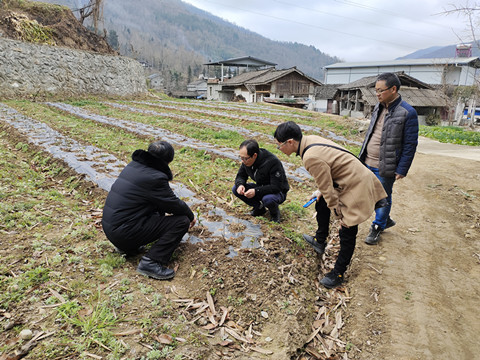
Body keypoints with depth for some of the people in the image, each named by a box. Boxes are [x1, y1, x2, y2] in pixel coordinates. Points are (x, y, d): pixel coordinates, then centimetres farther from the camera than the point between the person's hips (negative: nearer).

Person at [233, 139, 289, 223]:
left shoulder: (272, 162, -31)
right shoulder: (246, 161, -11)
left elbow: (276, 187, -31)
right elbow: (240, 175, 3)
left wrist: (256, 191, -39)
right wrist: (240, 185, -22)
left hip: (278, 192, -6)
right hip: (260, 188, 7)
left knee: (267, 199, -41)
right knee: (236, 189, -12)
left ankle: (275, 212, -4)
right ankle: (259, 208, 6)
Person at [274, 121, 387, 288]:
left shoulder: (311, 157, -30)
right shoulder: (310, 139, -3)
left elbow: (327, 190, -22)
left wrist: (340, 215, -12)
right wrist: (321, 190, 14)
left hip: (356, 187, -10)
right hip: (351, 179, 10)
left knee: (347, 232, 3)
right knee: (321, 204, 25)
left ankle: (338, 273, 19)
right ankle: (320, 241, 44)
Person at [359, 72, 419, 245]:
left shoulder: (407, 113, -15)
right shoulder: (378, 108, 6)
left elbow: (410, 145, -13)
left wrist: (402, 170, -14)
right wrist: (362, 156, 16)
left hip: (385, 167, -7)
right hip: (368, 163, 7)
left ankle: (377, 227, 29)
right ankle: (386, 220, 41)